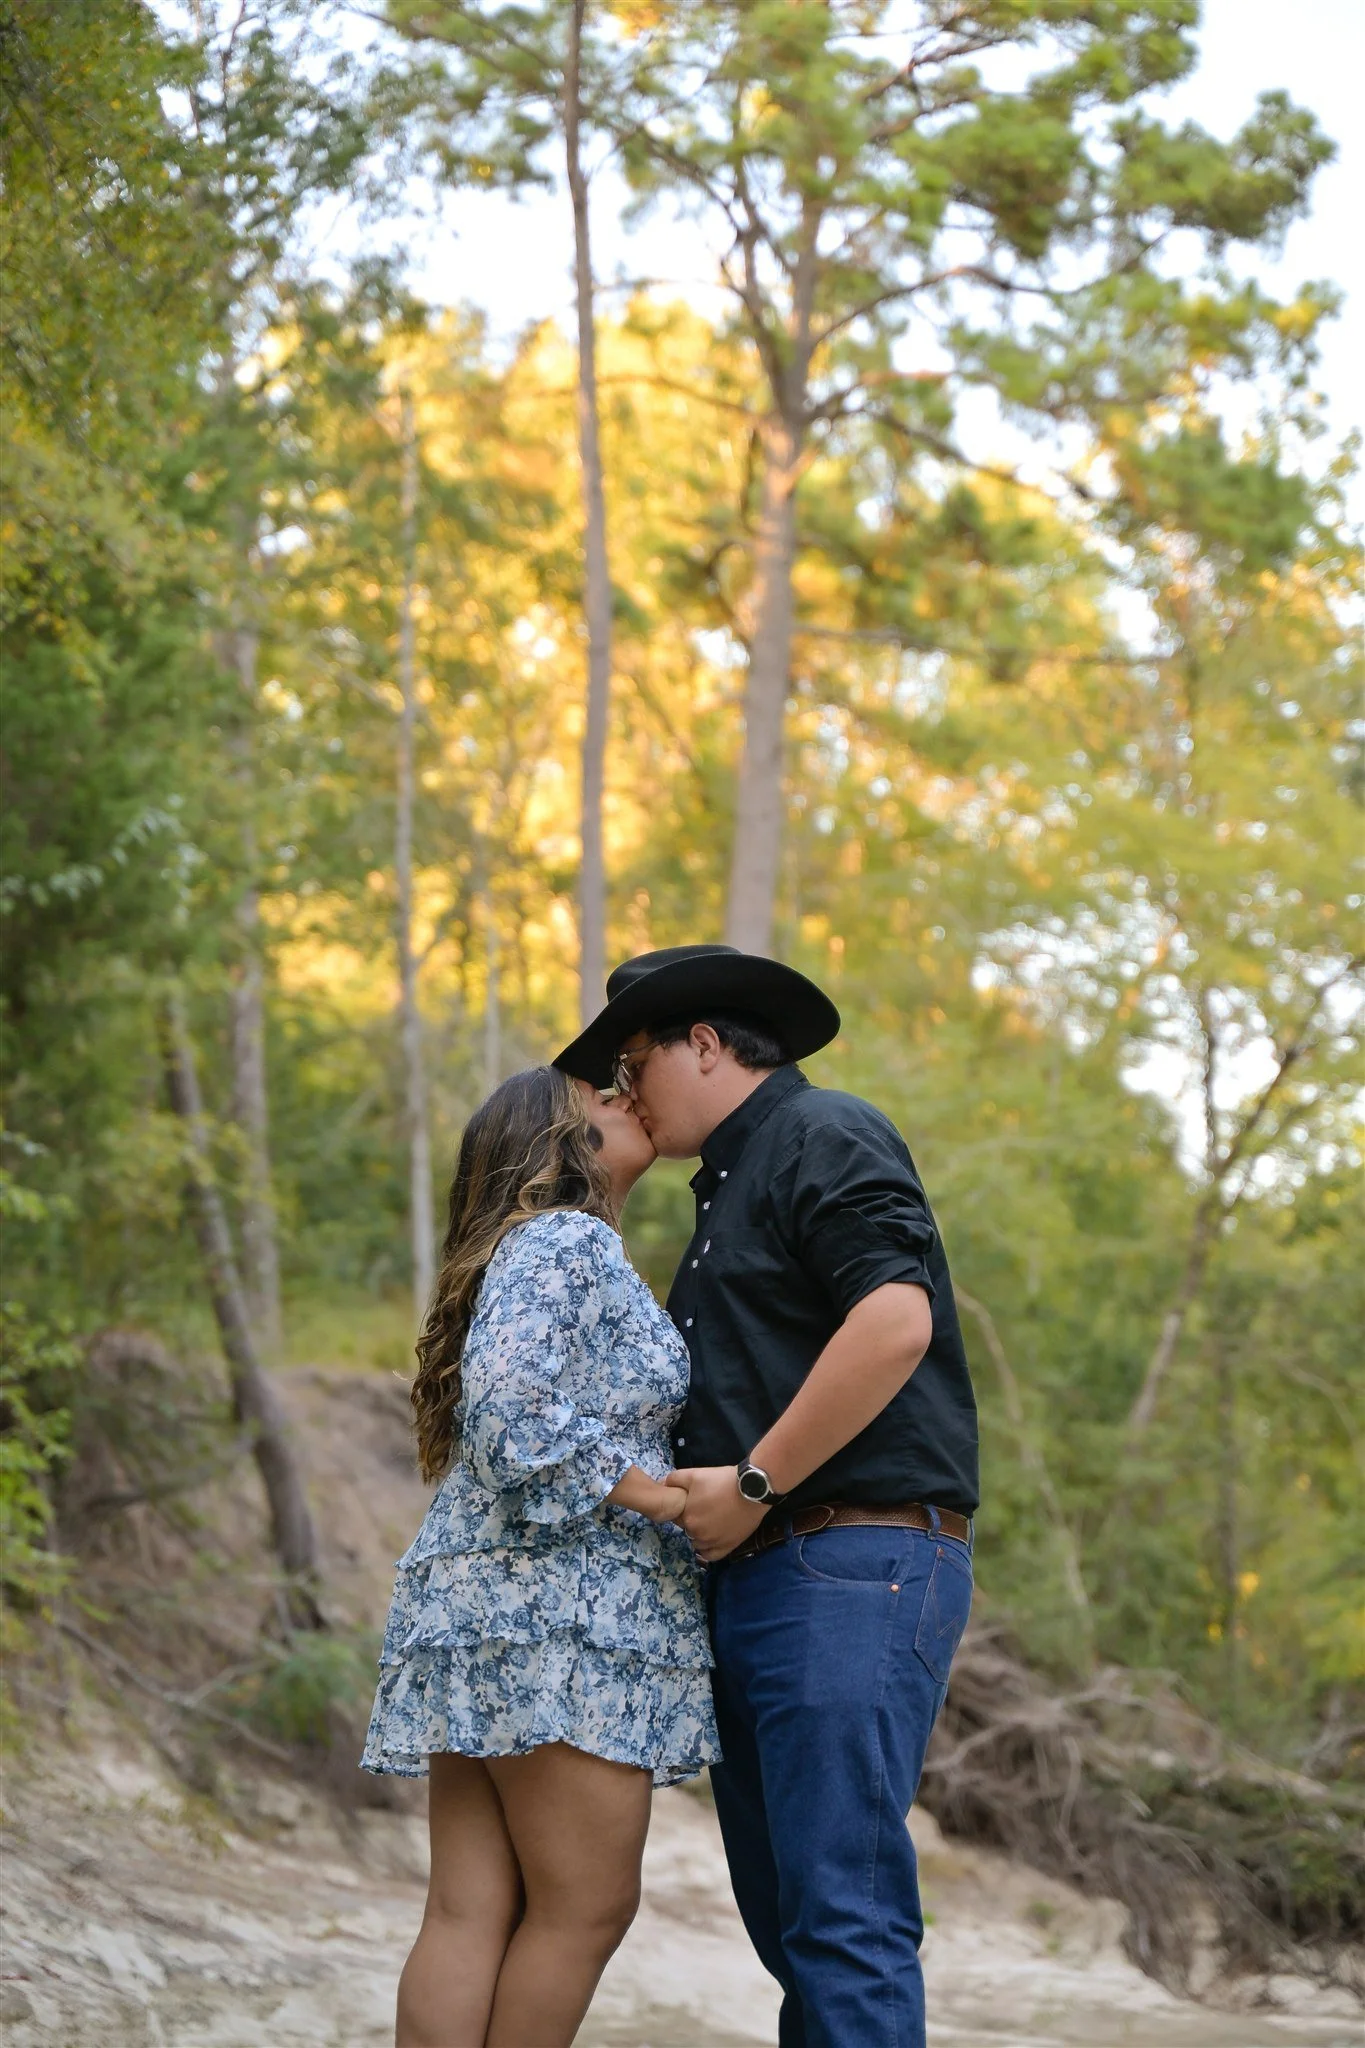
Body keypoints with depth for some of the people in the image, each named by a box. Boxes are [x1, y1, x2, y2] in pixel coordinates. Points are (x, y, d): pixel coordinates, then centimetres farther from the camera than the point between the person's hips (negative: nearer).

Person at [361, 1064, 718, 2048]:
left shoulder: (572, 1254, 25)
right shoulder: (565, 1244, -6)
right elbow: (509, 1411, -20)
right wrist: (659, 1495, -17)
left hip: (485, 1613, 10)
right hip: (556, 1610, -10)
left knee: (471, 1912, 2)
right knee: (588, 1905, -5)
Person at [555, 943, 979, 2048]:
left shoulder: (825, 1134, -4)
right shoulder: (729, 1189, 26)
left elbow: (893, 1323, -20)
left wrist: (754, 1484, -16)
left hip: (852, 1570, -10)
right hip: (751, 1583, 10)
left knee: (841, 1911, -14)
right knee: (784, 1913, 9)